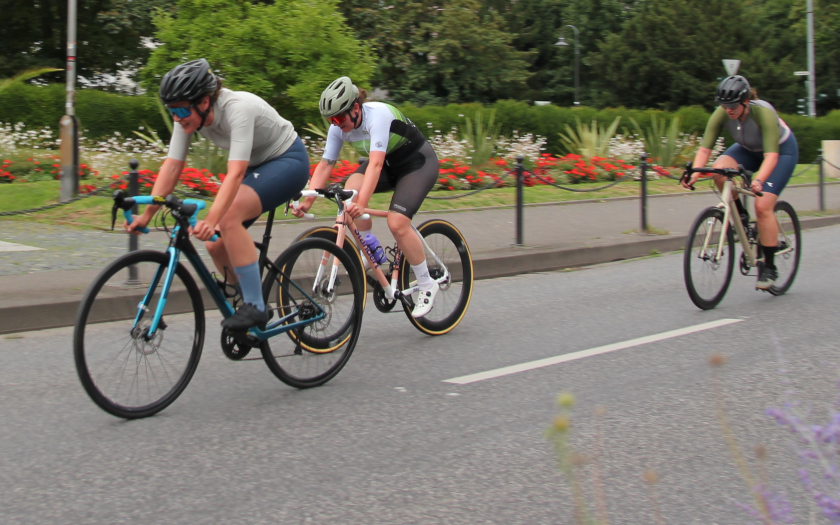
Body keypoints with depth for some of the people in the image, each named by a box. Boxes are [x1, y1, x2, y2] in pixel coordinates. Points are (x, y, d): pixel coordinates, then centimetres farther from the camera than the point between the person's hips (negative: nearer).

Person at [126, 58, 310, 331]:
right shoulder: (189, 114, -12)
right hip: (257, 165, 8)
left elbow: (236, 173, -42)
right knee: (216, 245, -6)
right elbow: (171, 166, -12)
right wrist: (146, 214, -20)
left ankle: (255, 306, -21)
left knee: (228, 217, -31)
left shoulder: (238, 109, -33)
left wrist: (211, 221, -52)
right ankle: (254, 305, 16)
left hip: (289, 162, -8)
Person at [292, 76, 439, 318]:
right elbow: (325, 165, -10)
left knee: (397, 223, -23)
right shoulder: (338, 128, -13)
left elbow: (375, 163, -42)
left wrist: (362, 203, -53)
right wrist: (307, 201, -21)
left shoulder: (378, 115, -33)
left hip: (418, 163, -6)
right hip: (390, 164, 6)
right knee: (351, 188, -24)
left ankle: (427, 286, -5)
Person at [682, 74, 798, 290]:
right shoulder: (721, 114, -25)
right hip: (749, 149, 5)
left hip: (782, 150, -5)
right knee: (719, 169, -28)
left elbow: (771, 155, -44)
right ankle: (740, 214, -4)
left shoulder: (763, 113, -37)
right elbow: (705, 148, -26)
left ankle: (768, 268, -7)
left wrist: (759, 180, -60)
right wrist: (694, 173, -44)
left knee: (763, 206, -19)